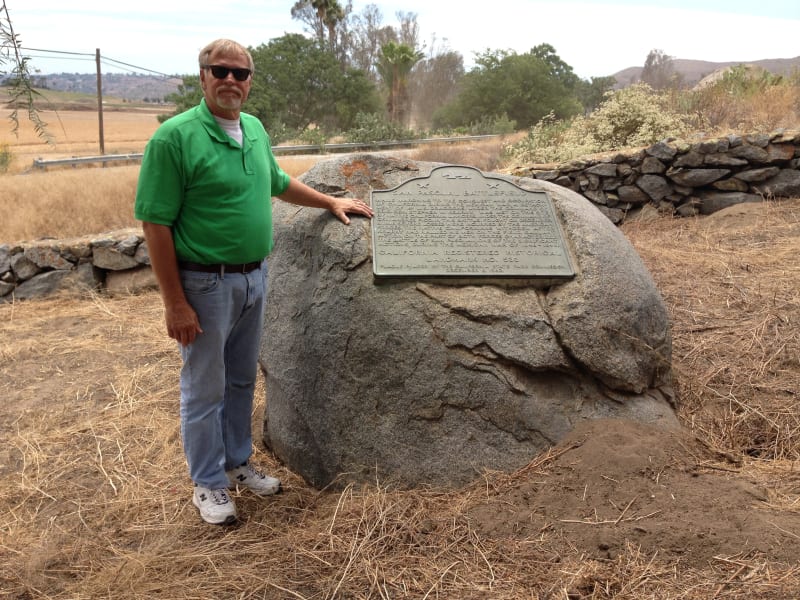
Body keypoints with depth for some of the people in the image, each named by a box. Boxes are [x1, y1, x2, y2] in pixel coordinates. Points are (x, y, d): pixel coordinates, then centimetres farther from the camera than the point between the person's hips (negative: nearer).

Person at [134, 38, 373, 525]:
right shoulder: (175, 136, -16)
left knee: (242, 381, 19)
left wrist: (331, 202, 22)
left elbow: (279, 183, 25)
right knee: (205, 389, 8)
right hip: (206, 284, -7)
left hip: (255, 279, 7)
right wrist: (175, 303, -18)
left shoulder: (255, 129, 6)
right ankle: (209, 484, 25)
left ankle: (238, 463, 37)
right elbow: (156, 224, -17)